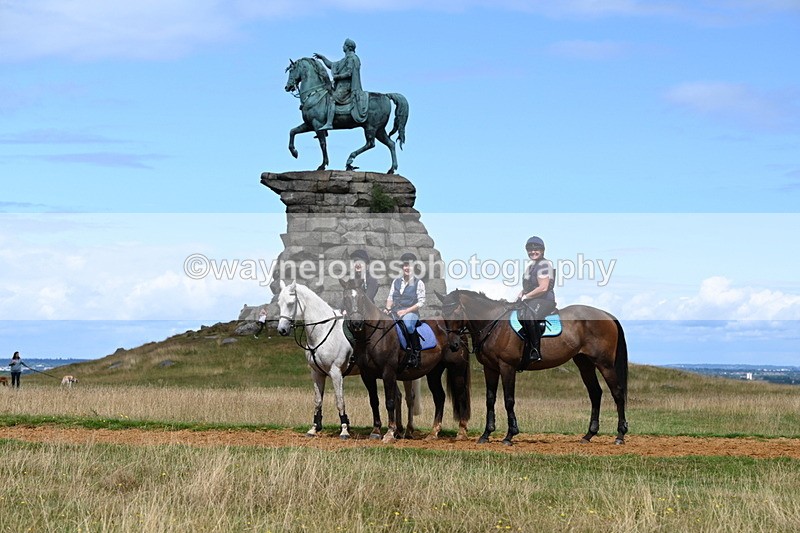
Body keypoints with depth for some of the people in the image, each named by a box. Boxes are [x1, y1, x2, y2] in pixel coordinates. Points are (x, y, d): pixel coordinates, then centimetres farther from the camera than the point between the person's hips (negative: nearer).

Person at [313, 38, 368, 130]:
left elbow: (349, 73, -17)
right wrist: (322, 58, 24)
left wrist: (337, 76, -13)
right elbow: (331, 65, 30)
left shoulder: (351, 58, -7)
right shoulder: (345, 59, 24)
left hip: (346, 85, -11)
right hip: (341, 85, 11)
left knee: (331, 99, -26)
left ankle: (329, 123, -37)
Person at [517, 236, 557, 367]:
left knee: (529, 316, -36)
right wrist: (521, 294, 10)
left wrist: (526, 296, -13)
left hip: (545, 300, -10)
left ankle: (535, 350, -31)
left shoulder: (544, 264, -11)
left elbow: (543, 288, -18)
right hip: (530, 301, 10)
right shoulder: (530, 266, 19)